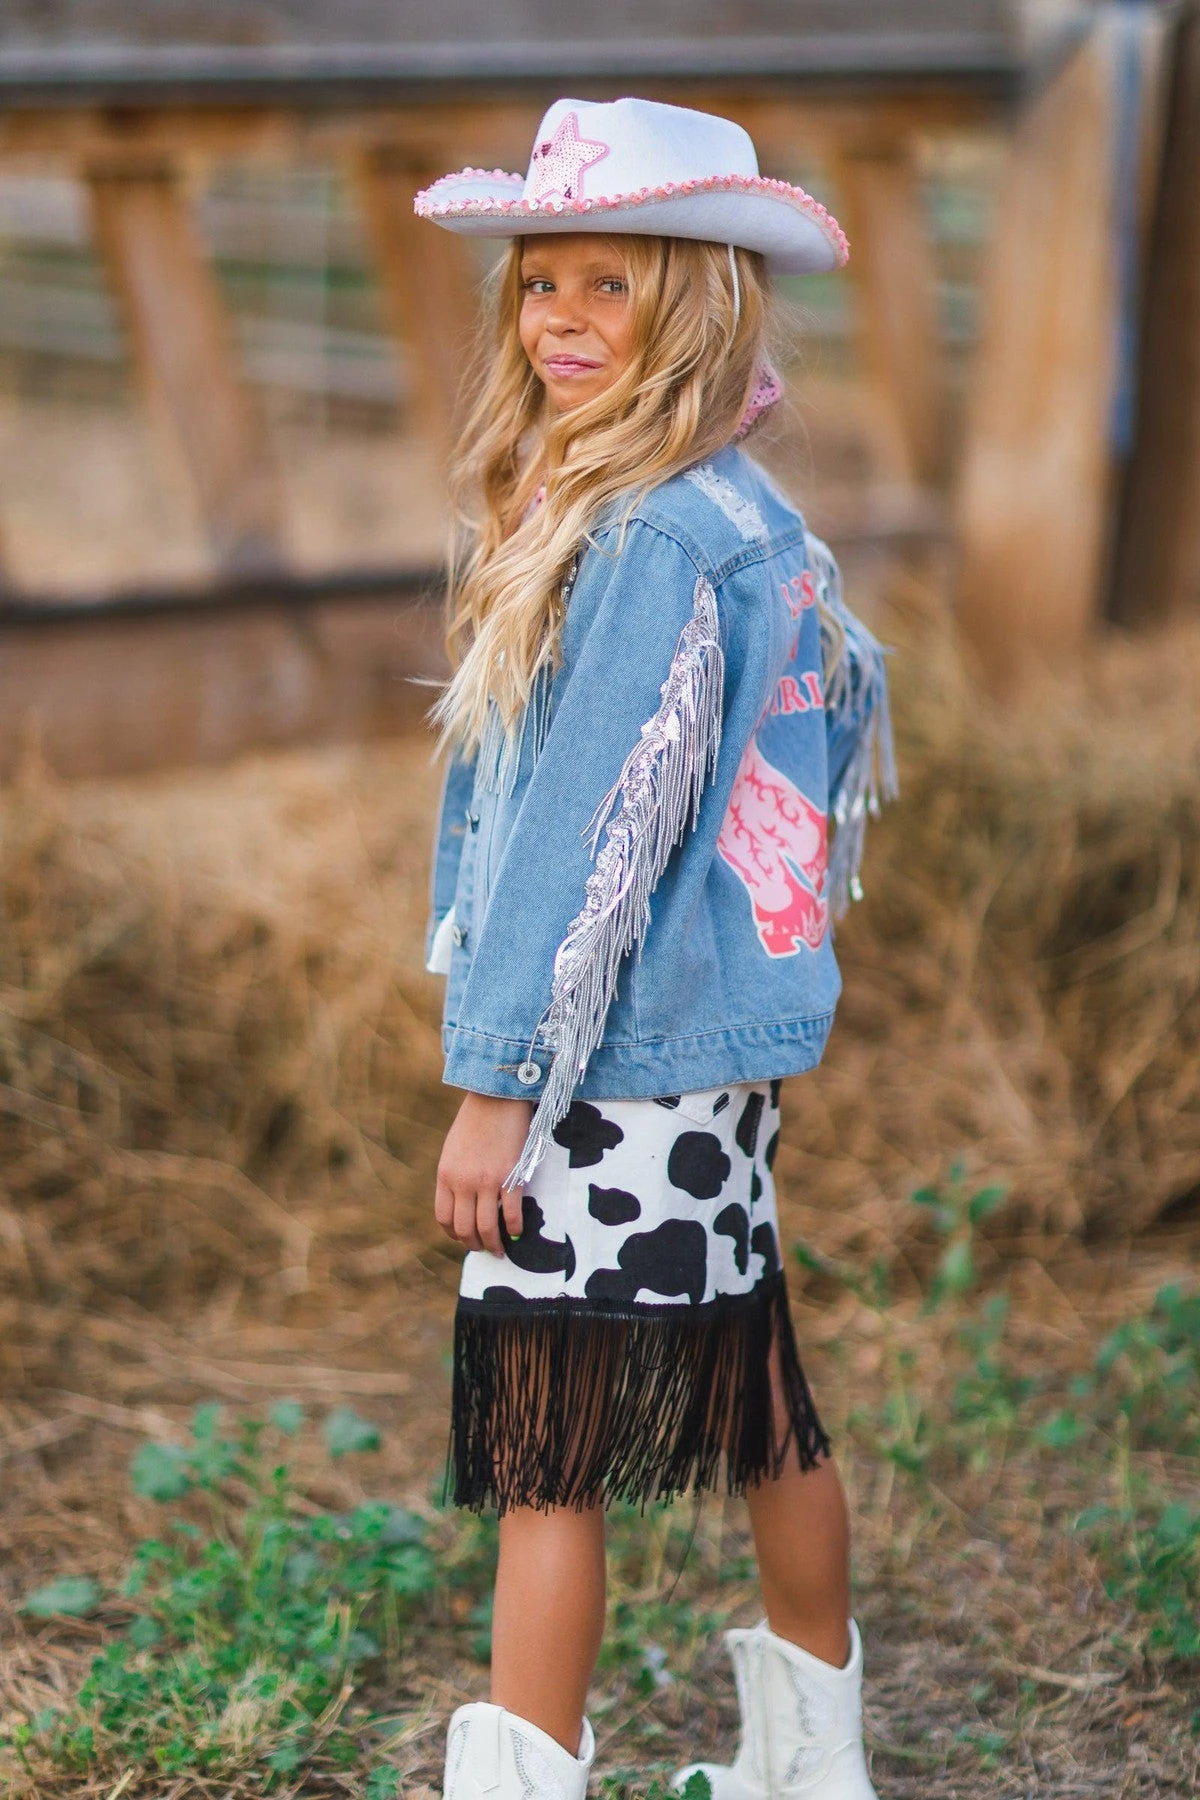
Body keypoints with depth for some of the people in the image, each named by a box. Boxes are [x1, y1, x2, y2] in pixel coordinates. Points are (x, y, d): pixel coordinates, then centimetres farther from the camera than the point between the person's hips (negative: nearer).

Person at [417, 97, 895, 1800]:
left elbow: (594, 832, -19)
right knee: (760, 1402, 19)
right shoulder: (745, 514, 10)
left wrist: (497, 1078, -16)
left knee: (542, 1450, -3)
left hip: (612, 1077, -10)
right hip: (718, 1053, 10)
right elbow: (853, 689, 21)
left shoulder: (652, 539, -18)